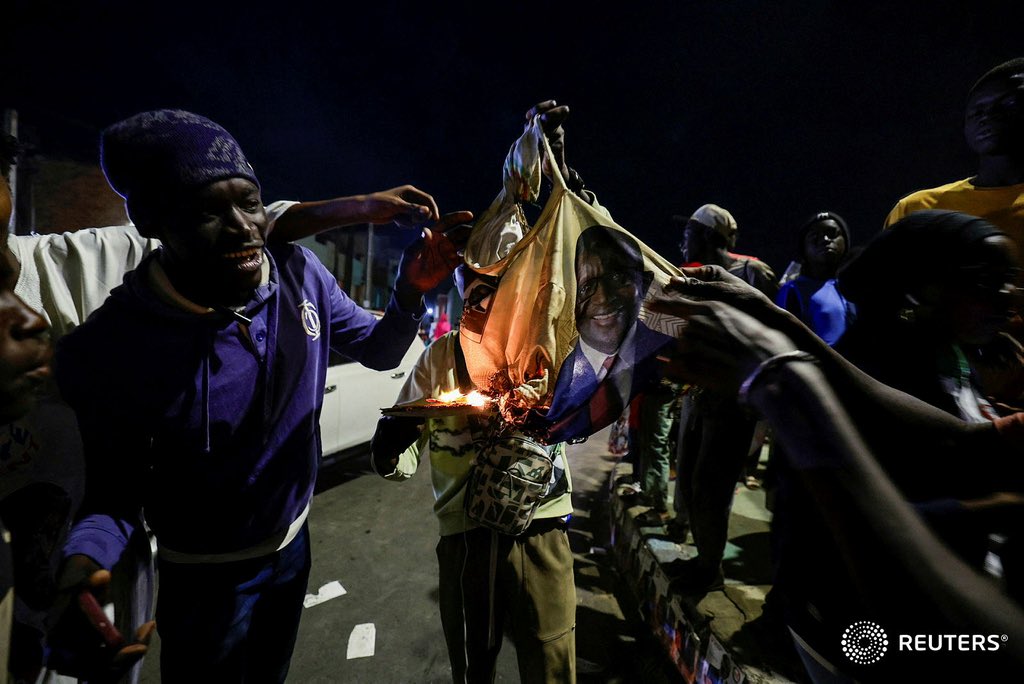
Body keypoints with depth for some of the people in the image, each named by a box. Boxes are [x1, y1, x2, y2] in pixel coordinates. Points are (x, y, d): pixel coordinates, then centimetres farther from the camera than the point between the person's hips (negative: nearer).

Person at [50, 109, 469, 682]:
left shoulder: (300, 274, -18)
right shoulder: (108, 350, -27)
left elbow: (379, 351, -6)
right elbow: (114, 489, -15)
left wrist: (412, 292, -25)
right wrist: (83, 561, -36)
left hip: (293, 541, 4)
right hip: (206, 579, -3)